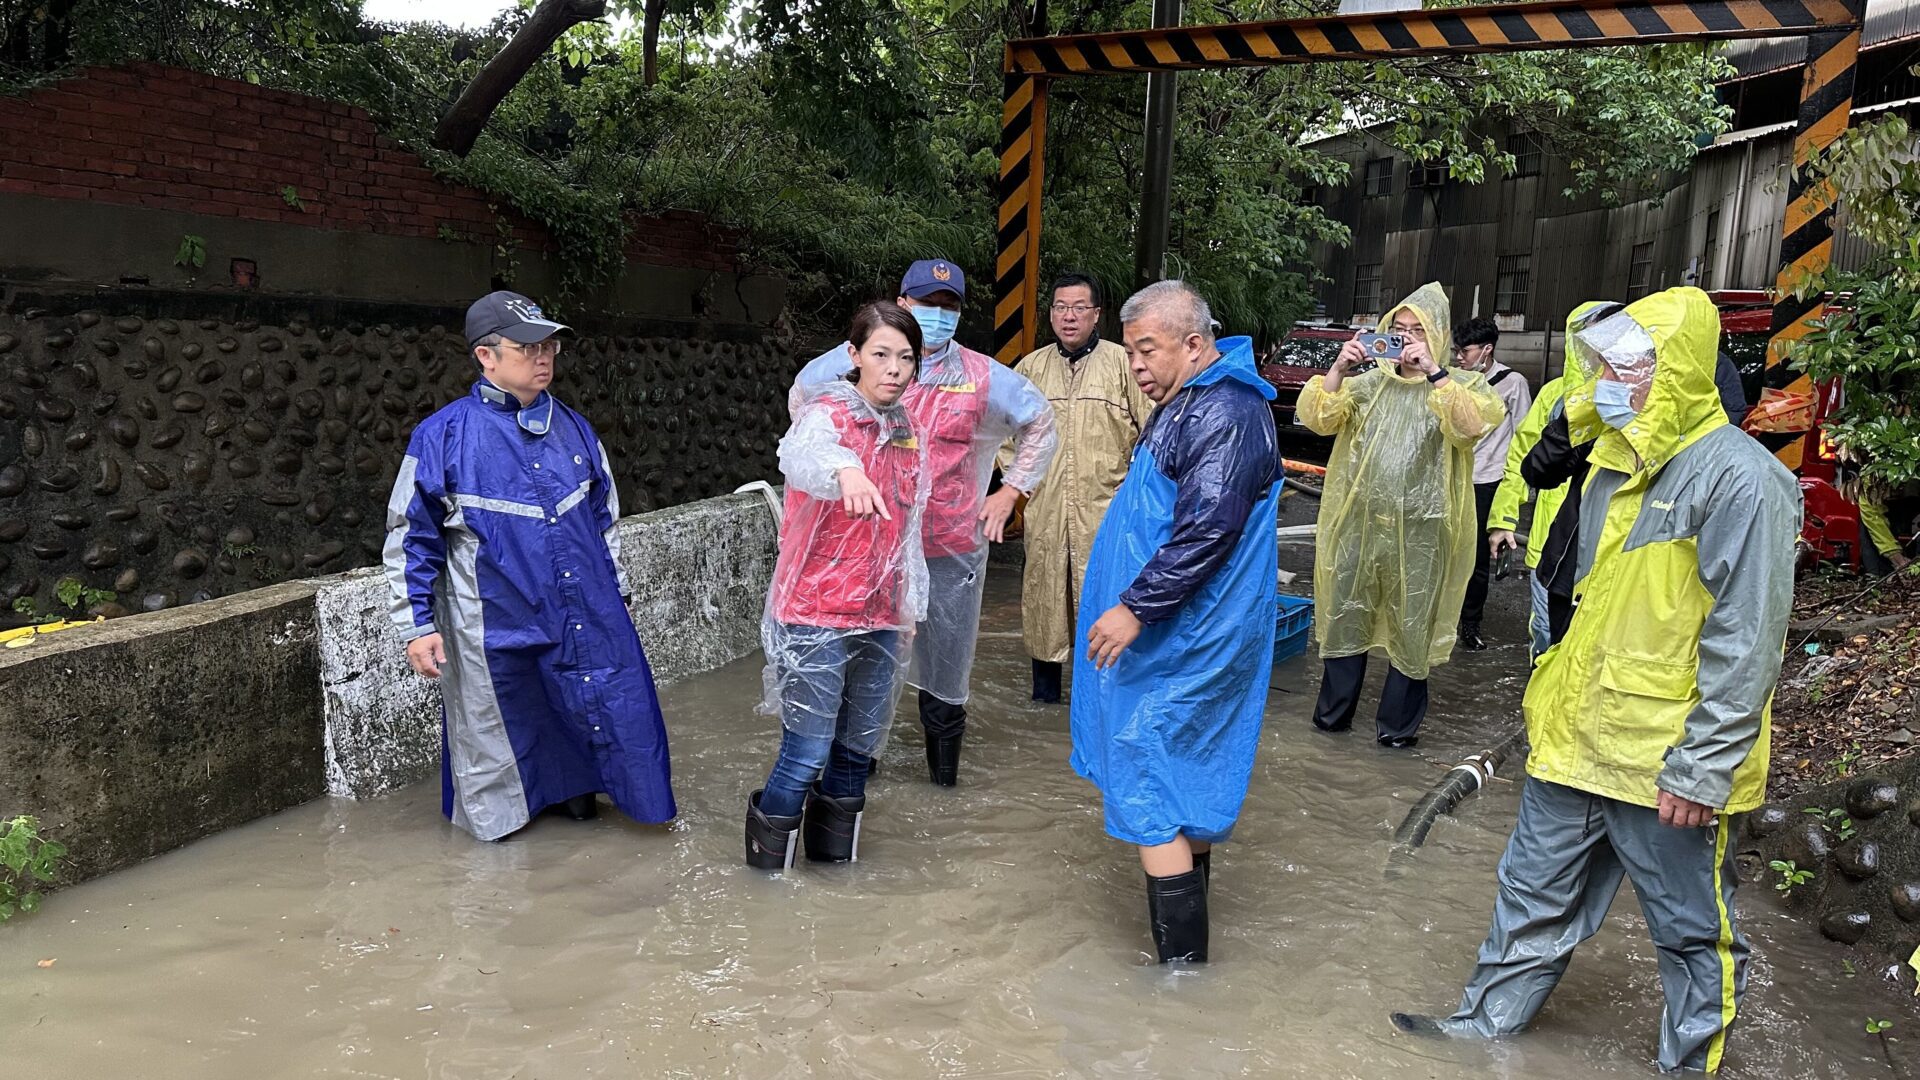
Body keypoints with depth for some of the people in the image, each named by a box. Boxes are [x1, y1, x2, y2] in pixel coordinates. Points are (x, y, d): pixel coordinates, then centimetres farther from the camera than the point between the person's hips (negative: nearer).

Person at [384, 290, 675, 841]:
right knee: (496, 734, 11)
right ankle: (496, 817, 36)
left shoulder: (573, 429, 6)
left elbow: (605, 516, 17)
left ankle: (578, 790, 32)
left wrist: (616, 595, 18)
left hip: (589, 621, 4)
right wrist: (418, 625, -5)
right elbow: (410, 538, -2)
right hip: (497, 628, -4)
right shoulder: (442, 437, -8)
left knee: (617, 711, 7)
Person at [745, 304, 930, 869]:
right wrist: (844, 469, -58)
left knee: (858, 749, 14)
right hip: (818, 615, -7)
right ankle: (768, 862, 16)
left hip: (880, 619, 7)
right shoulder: (827, 413, -11)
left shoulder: (907, 432, 10)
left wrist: (909, 605, 20)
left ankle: (835, 855, 32)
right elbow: (800, 456, -37)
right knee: (807, 753, -5)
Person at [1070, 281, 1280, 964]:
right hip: (1179, 641, 11)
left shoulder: (1224, 415, -19)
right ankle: (1186, 948, 30)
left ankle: (1181, 968, -1)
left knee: (1149, 797, -8)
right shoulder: (1190, 406, 16)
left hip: (1180, 648, -11)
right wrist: (1133, 604, 20)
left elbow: (1206, 531, -27)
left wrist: (1136, 607, -24)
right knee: (1185, 791, 17)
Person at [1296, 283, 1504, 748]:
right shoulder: (1369, 383, 9)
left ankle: (1399, 724, 20)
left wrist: (1433, 371, -23)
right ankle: (1333, 711, 24)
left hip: (1420, 531, -2)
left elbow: (1474, 424, -19)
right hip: (1359, 524, 2)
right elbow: (1317, 417, -2)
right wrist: (1339, 368, -15)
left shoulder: (1462, 386, 3)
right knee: (1345, 617, 10)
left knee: (1411, 629, 6)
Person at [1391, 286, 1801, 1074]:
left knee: (1691, 927, 13)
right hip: (1576, 739, 8)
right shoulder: (1618, 463, 9)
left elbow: (1746, 645, -20)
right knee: (1536, 891, 20)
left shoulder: (1737, 479, -18)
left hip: (1664, 763, -8)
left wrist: (1702, 770, -20)